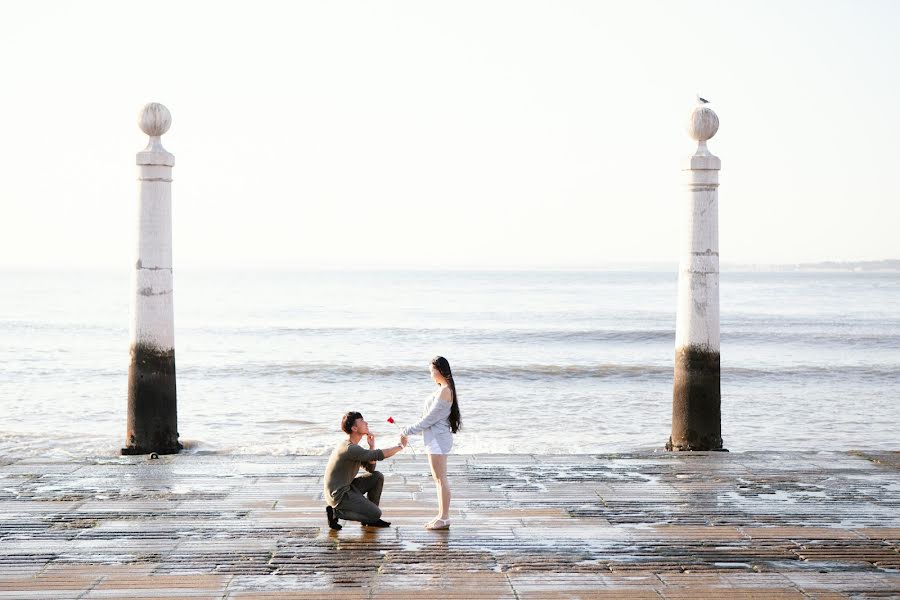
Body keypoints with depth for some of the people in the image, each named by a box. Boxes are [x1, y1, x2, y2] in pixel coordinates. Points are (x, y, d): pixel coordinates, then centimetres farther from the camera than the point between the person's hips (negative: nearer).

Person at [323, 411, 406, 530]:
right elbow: (380, 455, -27)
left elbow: (370, 468, 12)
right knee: (376, 514, -10)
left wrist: (372, 446, 0)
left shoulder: (354, 447, 11)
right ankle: (336, 512, -5)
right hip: (338, 495, -10)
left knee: (377, 477, 7)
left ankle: (370, 517, 13)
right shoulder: (350, 449, -23)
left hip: (347, 488, 10)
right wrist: (400, 446, -13)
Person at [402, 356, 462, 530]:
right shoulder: (445, 389, 12)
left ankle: (444, 518, -1)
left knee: (441, 479, -5)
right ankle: (442, 516, 21)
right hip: (435, 437, 10)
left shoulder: (444, 391, -19)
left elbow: (430, 418, -18)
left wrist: (408, 431, -12)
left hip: (438, 438, -10)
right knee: (437, 478, 15)